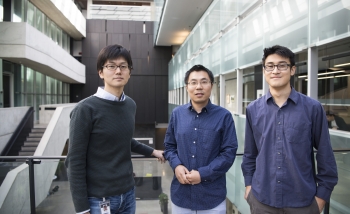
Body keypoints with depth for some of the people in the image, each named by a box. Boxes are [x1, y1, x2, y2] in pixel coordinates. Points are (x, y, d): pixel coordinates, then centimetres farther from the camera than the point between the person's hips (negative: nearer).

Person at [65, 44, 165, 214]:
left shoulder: (131, 105, 2)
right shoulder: (86, 109, -15)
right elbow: (75, 162, -12)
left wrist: (152, 151, 23)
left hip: (128, 194, 6)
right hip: (99, 199, -5)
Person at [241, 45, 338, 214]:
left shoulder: (312, 108, -7)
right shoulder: (253, 109, -1)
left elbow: (325, 155, -2)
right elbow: (250, 153, 6)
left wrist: (322, 194, -1)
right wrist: (249, 183, 5)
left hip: (302, 200, -1)